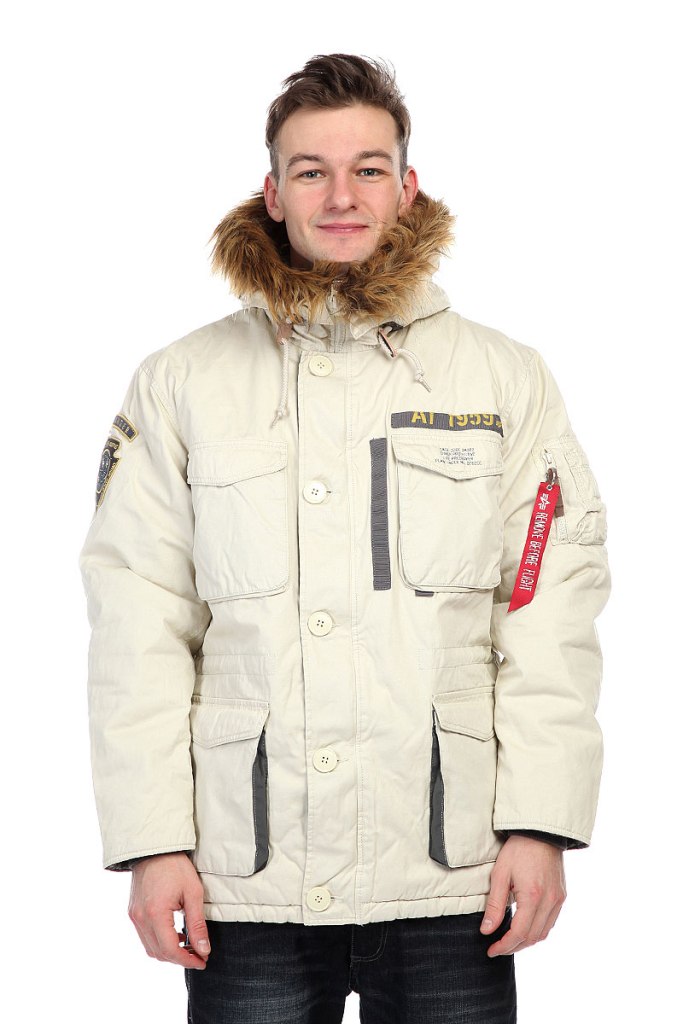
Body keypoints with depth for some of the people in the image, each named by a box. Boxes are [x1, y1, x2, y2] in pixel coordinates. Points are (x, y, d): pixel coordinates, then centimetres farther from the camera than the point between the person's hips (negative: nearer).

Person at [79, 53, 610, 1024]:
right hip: (247, 884, 0)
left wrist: (541, 824, -5)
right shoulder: (179, 386, 7)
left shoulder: (508, 380, 7)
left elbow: (555, 614, 2)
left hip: (449, 877, 0)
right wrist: (152, 839, -3)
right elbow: (138, 626, 3)